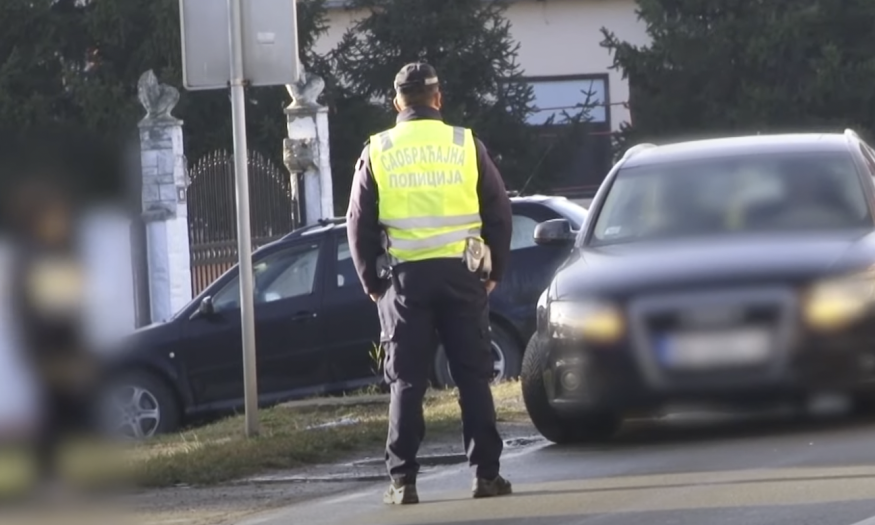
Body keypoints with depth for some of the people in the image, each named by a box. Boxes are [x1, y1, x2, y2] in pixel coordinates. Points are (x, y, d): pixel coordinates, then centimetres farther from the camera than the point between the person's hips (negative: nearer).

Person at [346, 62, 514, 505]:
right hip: (462, 273, 0)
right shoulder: (466, 145, 3)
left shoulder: (377, 153, 4)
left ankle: (403, 481, -1)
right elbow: (498, 213, 5)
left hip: (405, 277, 0)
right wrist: (493, 270, 13)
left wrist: (372, 282, 14)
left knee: (406, 382, 3)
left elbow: (359, 224, 6)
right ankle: (486, 474, 2)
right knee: (473, 376, 5)